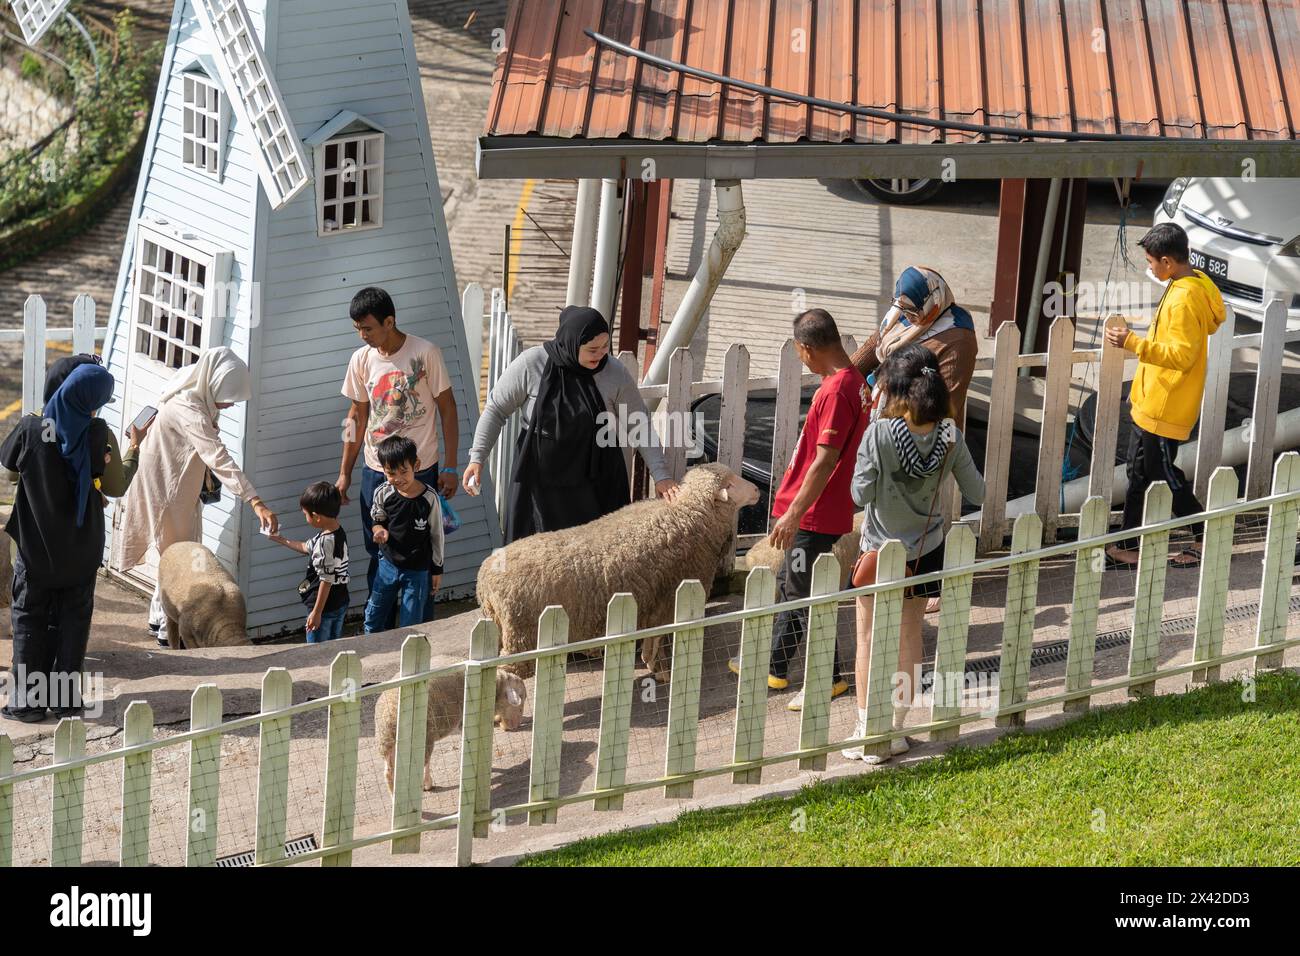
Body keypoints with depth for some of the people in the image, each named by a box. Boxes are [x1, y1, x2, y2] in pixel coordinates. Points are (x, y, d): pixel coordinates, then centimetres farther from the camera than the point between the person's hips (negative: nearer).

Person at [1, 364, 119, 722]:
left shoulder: (31, 429, -16)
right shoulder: (97, 434, -16)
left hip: (36, 545, -1)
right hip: (82, 548, 1)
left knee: (30, 619, 11)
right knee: (73, 621, 13)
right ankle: (67, 698, 15)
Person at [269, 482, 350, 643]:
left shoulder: (325, 542, -27)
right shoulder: (338, 532, 2)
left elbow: (326, 580, -25)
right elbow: (307, 547, 19)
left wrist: (317, 612, -20)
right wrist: (282, 540, 25)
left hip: (324, 606, -9)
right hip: (340, 604, 9)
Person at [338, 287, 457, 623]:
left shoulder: (426, 353, -12)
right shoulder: (361, 360, 1)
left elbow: (447, 409, -6)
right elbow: (357, 417, 11)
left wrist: (449, 467, -8)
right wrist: (345, 473, 11)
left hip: (421, 471, -4)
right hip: (375, 472, 4)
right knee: (378, 555, 10)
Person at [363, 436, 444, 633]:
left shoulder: (429, 498, -18)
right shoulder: (383, 493, -12)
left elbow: (436, 534, -5)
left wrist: (436, 568, 2)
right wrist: (379, 529, -17)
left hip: (417, 570, -3)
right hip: (388, 563, 3)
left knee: (410, 625, 4)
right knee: (373, 620, 14)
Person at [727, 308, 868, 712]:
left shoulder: (835, 391, -24)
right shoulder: (854, 380, 7)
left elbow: (825, 460, -26)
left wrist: (793, 514, -24)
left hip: (815, 514, -10)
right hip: (821, 510, 10)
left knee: (802, 595, 1)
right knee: (789, 585, 21)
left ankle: (830, 677, 12)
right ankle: (775, 666, 33)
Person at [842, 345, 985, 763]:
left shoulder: (879, 433, -23)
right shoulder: (949, 435, -11)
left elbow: (861, 494, -15)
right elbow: (977, 494, -2)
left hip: (880, 552, -4)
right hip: (925, 551, 4)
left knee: (869, 640, 10)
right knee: (910, 638, 18)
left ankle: (868, 733, 11)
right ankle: (896, 730, 25)